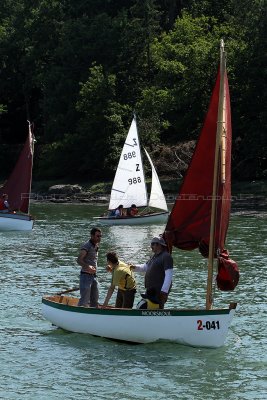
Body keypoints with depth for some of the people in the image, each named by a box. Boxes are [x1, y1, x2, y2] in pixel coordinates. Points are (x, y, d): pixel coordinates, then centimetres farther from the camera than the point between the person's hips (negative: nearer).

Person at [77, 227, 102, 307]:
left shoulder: (96, 246, 14)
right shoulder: (87, 246, -13)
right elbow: (79, 260, -24)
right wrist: (88, 267, -38)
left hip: (93, 276, 9)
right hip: (86, 275, -9)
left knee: (94, 300, 12)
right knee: (84, 300, -9)